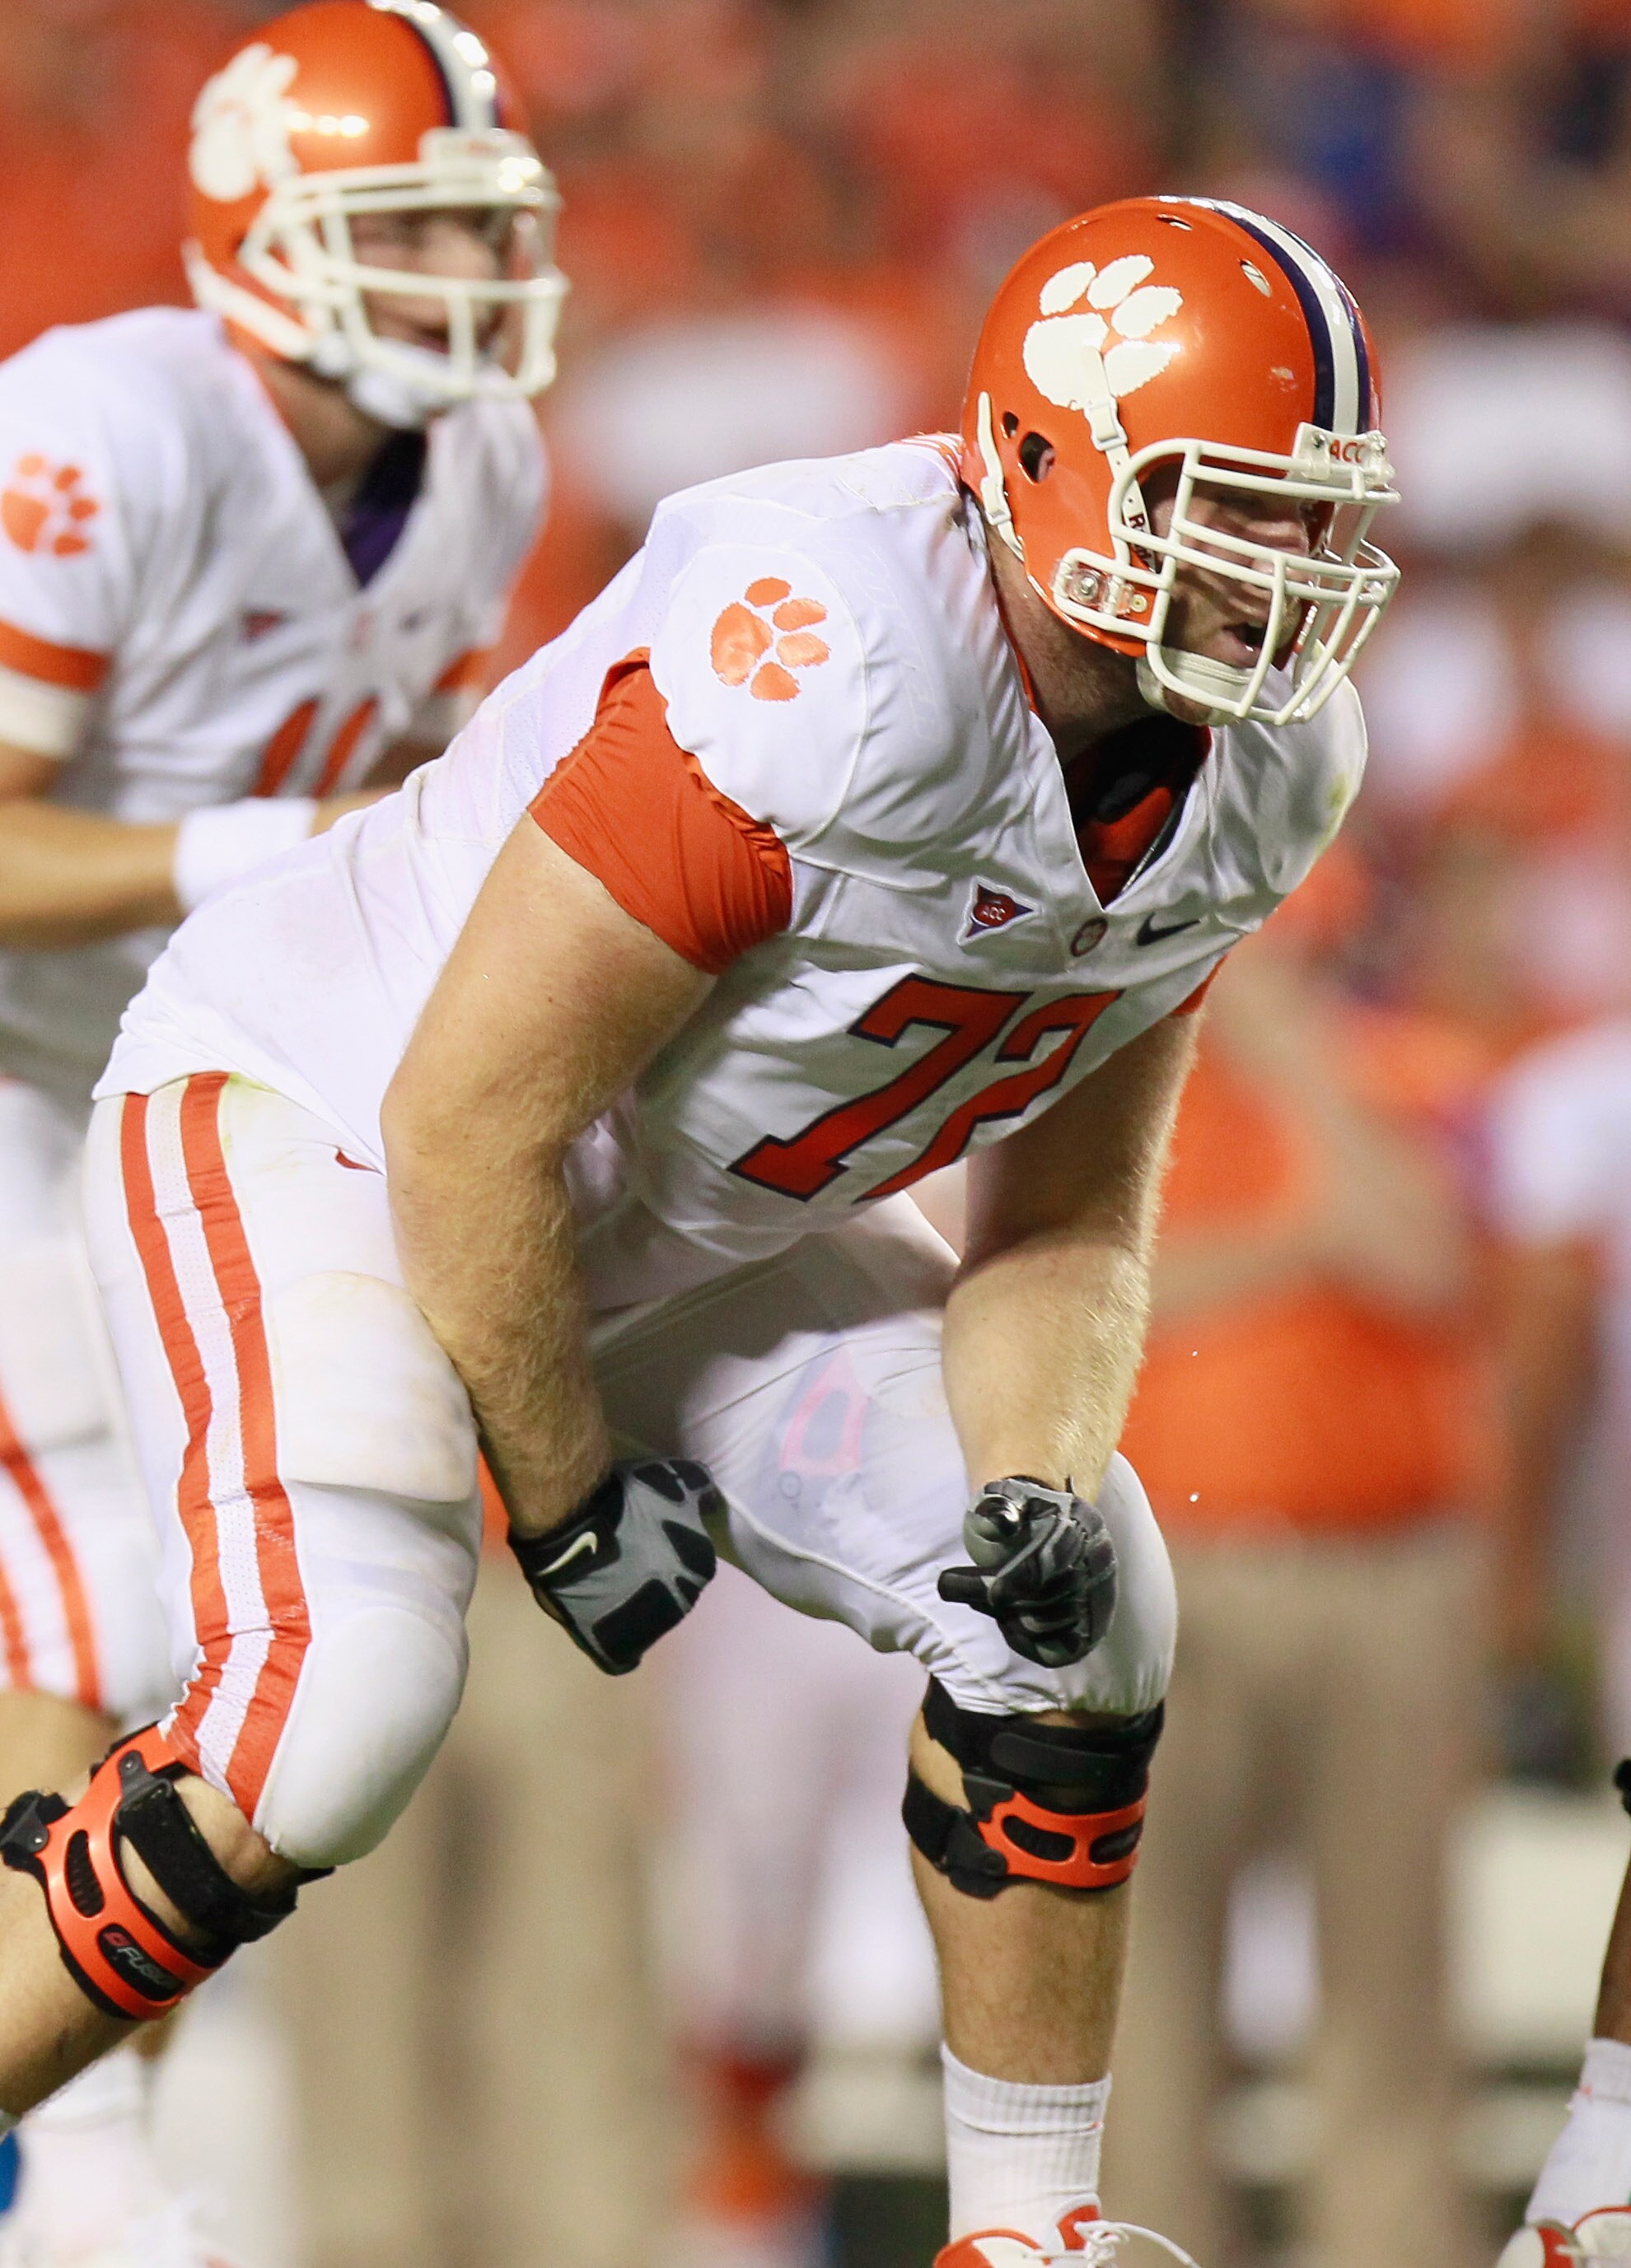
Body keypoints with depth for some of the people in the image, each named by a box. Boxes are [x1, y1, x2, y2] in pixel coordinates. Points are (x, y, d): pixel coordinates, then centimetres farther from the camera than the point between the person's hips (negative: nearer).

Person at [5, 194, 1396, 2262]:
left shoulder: (1259, 770, -8)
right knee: (341, 1691, -27)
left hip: (665, 1226, 8)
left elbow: (1069, 1222, 3)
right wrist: (567, 1495, -15)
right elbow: (465, 1127, -28)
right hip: (317, 1110, -8)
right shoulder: (843, 667, -35)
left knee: (1068, 1607, -1)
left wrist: (1034, 1483, -18)